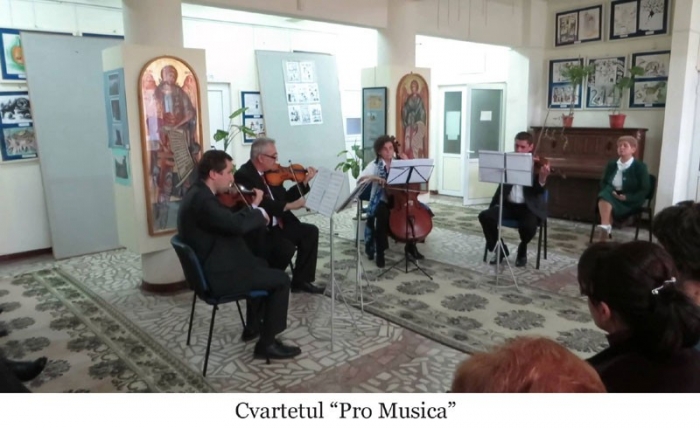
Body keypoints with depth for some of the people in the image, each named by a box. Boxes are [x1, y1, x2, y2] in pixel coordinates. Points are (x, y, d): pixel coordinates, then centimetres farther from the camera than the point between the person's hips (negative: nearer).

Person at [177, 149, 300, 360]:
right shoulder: (201, 199, -25)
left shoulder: (199, 193, 9)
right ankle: (267, 344, 5)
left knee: (262, 265, 29)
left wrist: (253, 208, 3)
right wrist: (260, 213, -14)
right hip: (218, 275, -11)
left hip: (211, 267, 11)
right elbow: (236, 224, -34)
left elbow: (229, 221, 14)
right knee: (281, 280, -4)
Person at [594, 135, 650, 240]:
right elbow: (603, 183, 14)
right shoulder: (611, 164, 12)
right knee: (605, 195, -32)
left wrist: (627, 197, -21)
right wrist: (610, 192, -9)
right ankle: (605, 226, -44)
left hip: (630, 201, -4)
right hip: (612, 196, 4)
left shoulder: (640, 166, -2)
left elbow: (644, 190, -6)